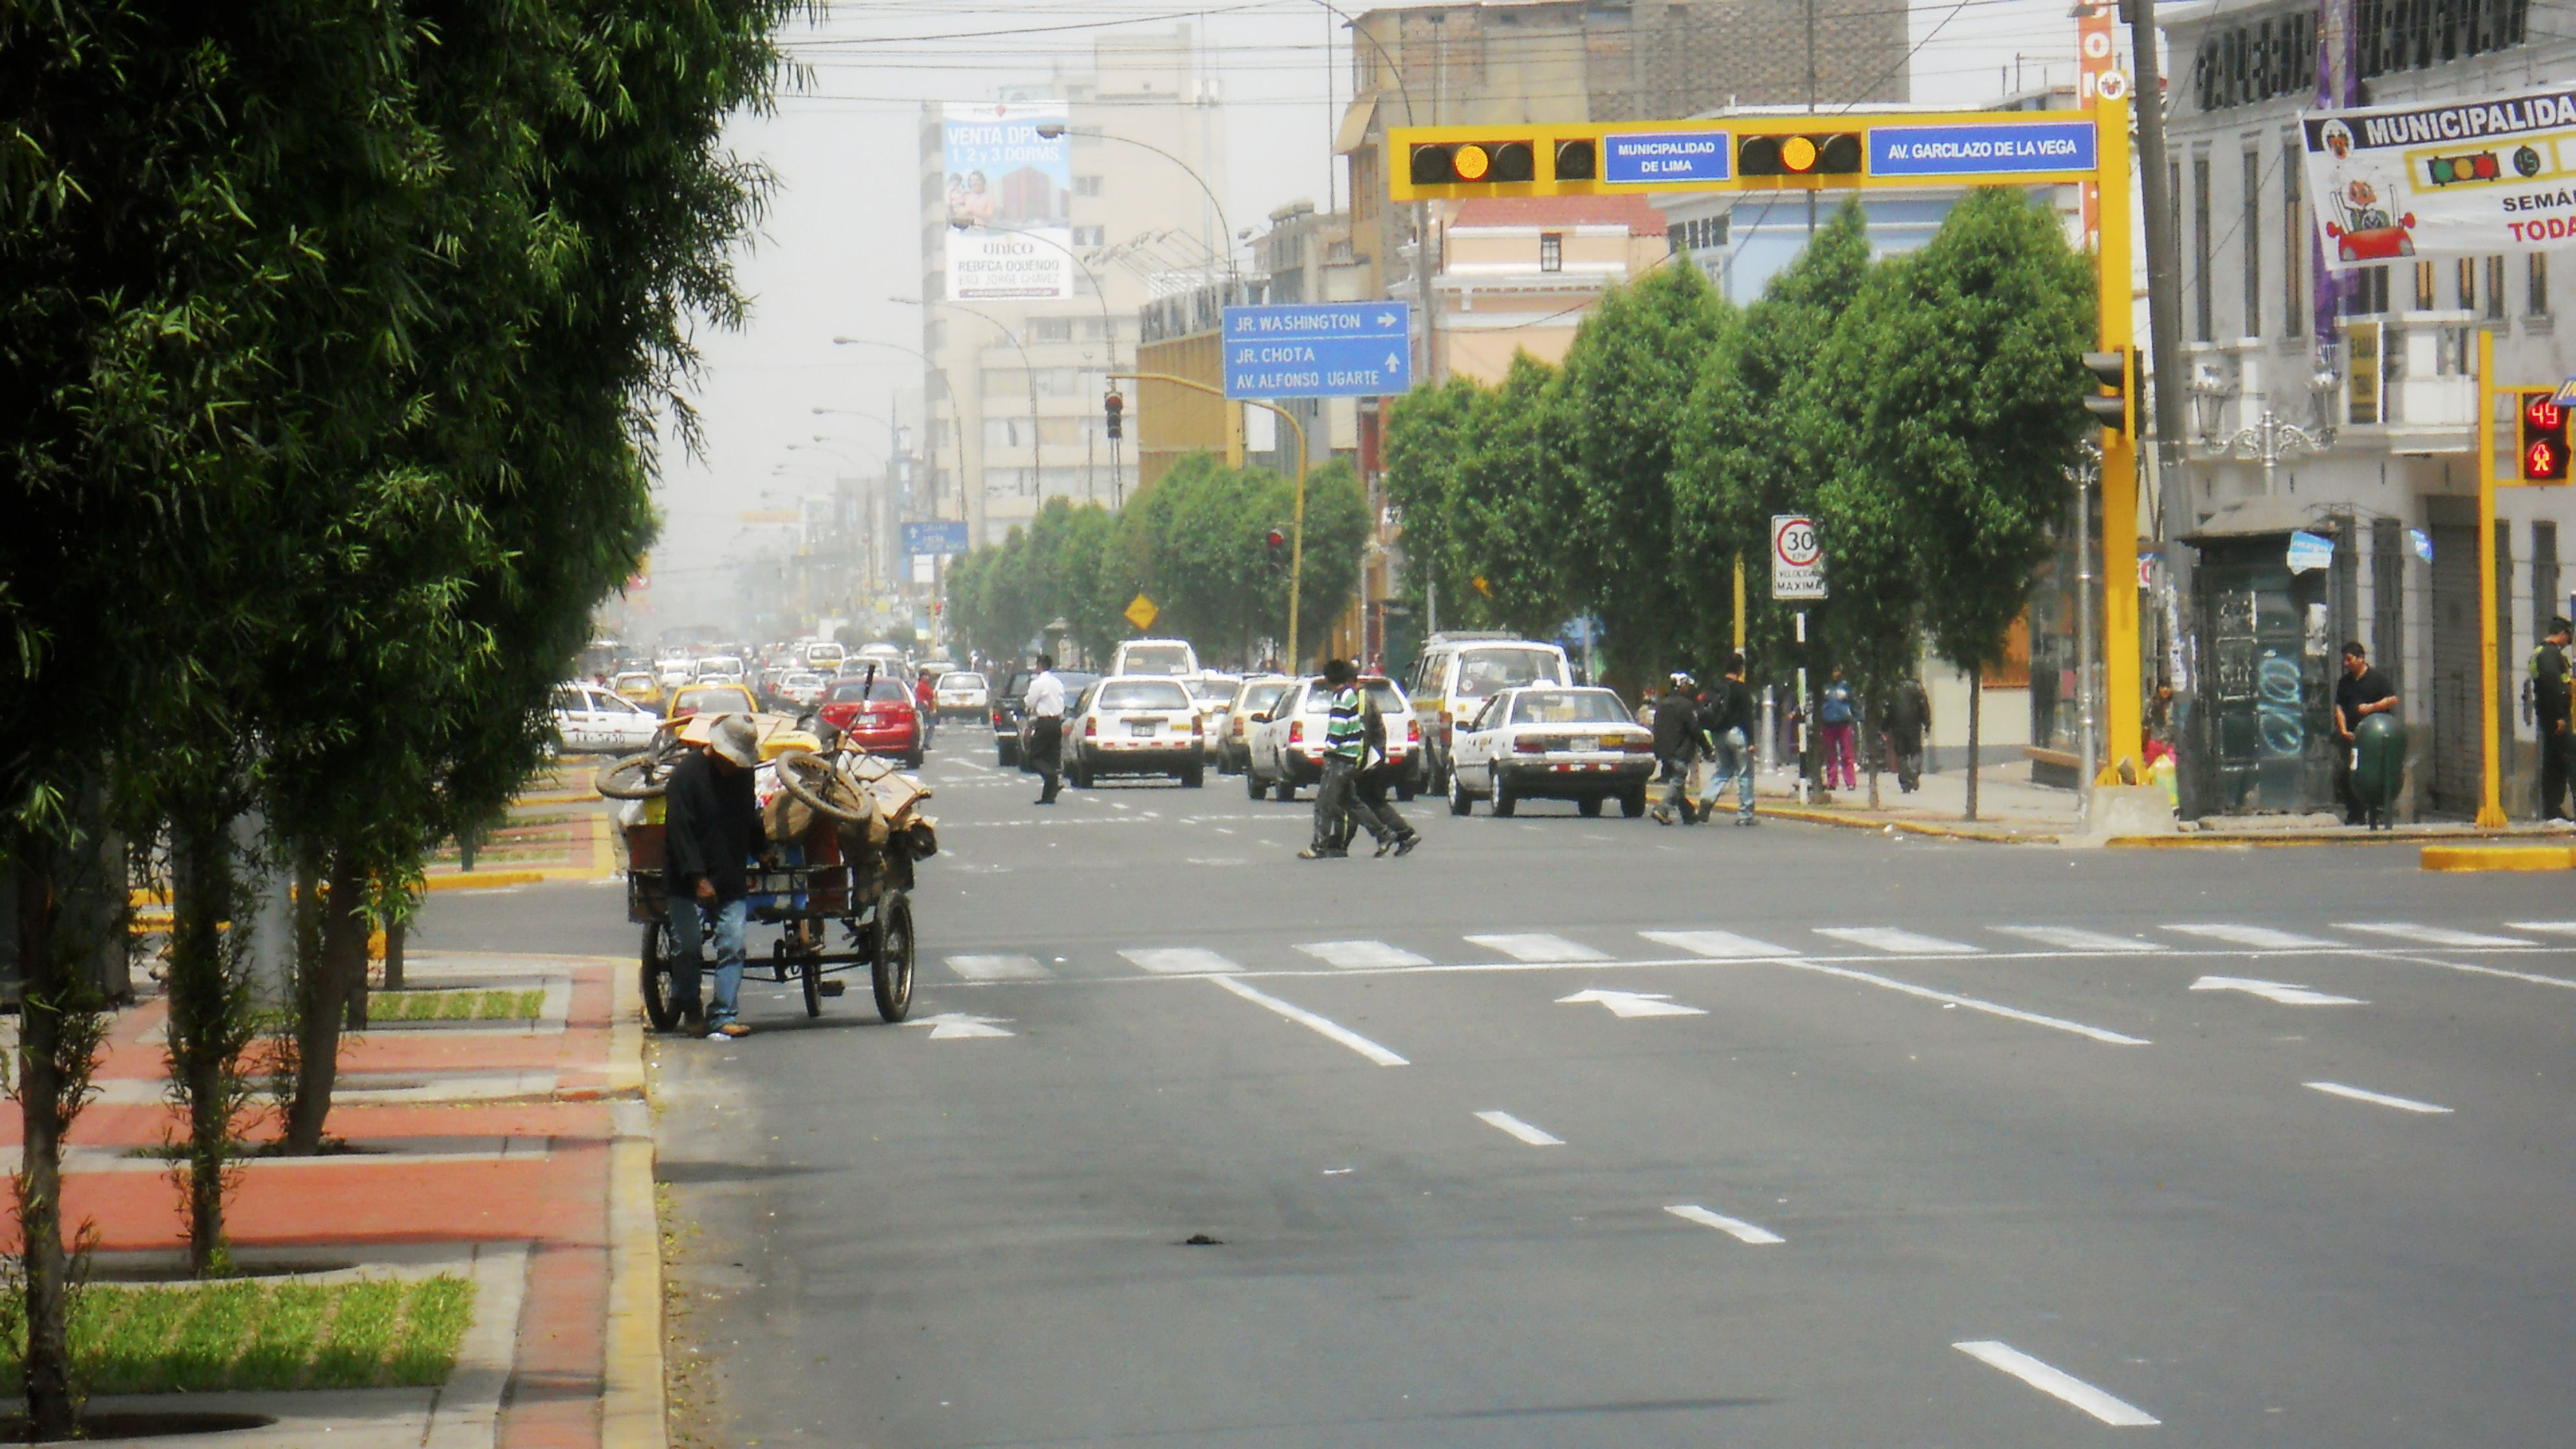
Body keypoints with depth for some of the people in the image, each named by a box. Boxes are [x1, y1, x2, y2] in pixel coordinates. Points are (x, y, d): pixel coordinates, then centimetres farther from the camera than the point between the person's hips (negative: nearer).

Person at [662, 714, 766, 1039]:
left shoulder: (742, 774, 8)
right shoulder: (686, 774, -11)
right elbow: (679, 830, -16)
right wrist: (698, 878, -20)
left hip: (732, 879, 4)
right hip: (690, 882, -4)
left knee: (733, 947, -5)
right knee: (687, 946, 1)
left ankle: (722, 1018, -4)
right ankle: (687, 1009, 21)